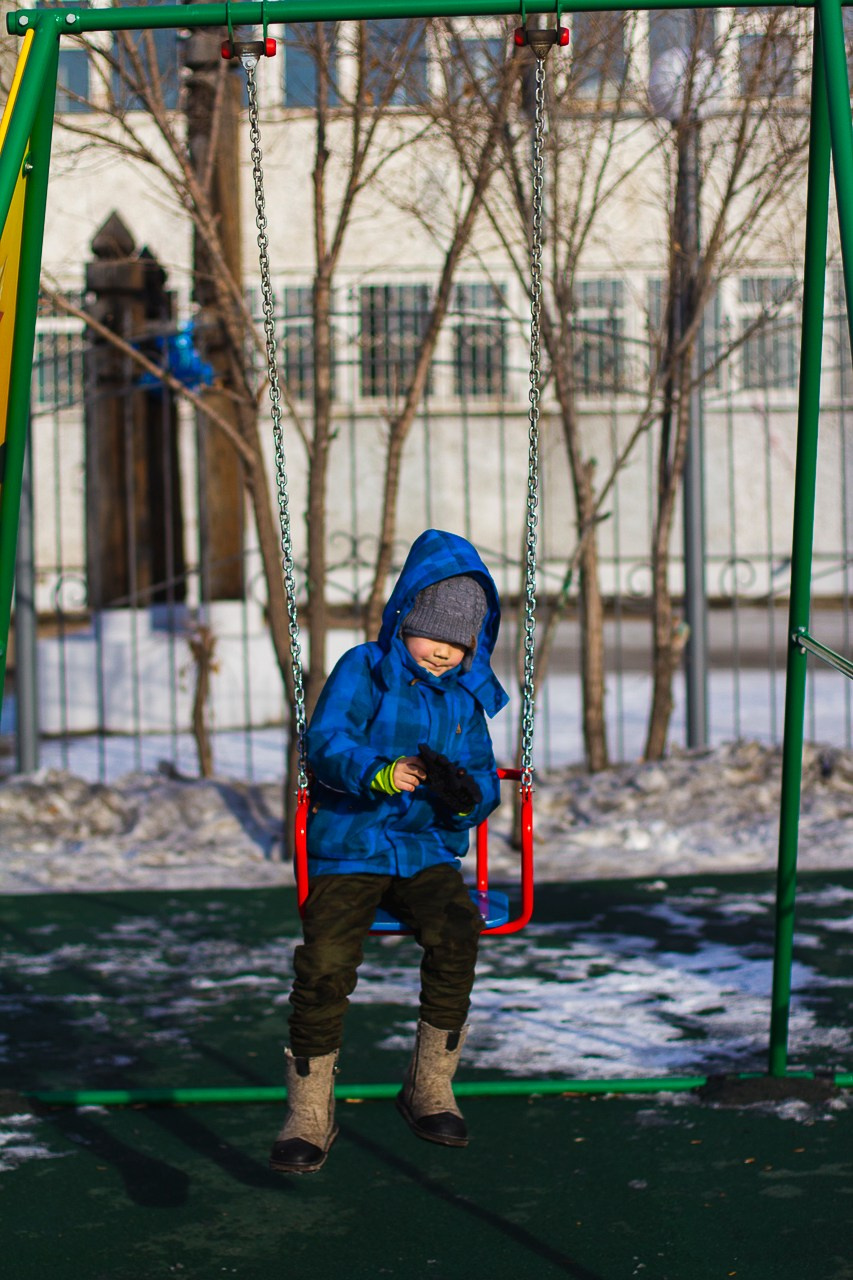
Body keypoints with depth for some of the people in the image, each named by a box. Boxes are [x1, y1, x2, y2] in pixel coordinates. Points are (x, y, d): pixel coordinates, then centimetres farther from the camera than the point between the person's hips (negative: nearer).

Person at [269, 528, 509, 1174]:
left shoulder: (466, 698, 15)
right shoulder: (364, 669, 3)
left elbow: (485, 782, 10)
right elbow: (325, 742, -12)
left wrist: (466, 795, -15)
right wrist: (380, 775, -31)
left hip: (428, 853, 3)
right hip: (349, 850, -3)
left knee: (456, 928, -29)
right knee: (325, 958, -27)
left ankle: (431, 1090, -15)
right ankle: (309, 1116, -11)